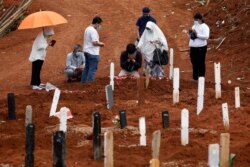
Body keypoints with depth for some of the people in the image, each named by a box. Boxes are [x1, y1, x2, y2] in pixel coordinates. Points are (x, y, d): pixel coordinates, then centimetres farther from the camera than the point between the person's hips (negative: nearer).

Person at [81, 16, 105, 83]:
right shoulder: (93, 31, -17)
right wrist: (100, 44, -6)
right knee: (92, 69, -6)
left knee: (87, 68, 16)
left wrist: (99, 43, 15)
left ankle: (83, 82, 20)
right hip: (93, 53, -10)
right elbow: (94, 42, -23)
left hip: (87, 52, 10)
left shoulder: (87, 29, 14)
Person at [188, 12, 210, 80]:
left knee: (201, 63, -5)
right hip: (193, 47, 7)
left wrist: (196, 34, -21)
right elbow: (190, 36, 28)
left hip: (201, 47, -7)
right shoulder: (194, 26, 19)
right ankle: (195, 77, 14)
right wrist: (190, 34, 4)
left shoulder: (204, 27, -5)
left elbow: (206, 36, -18)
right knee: (194, 63, 8)